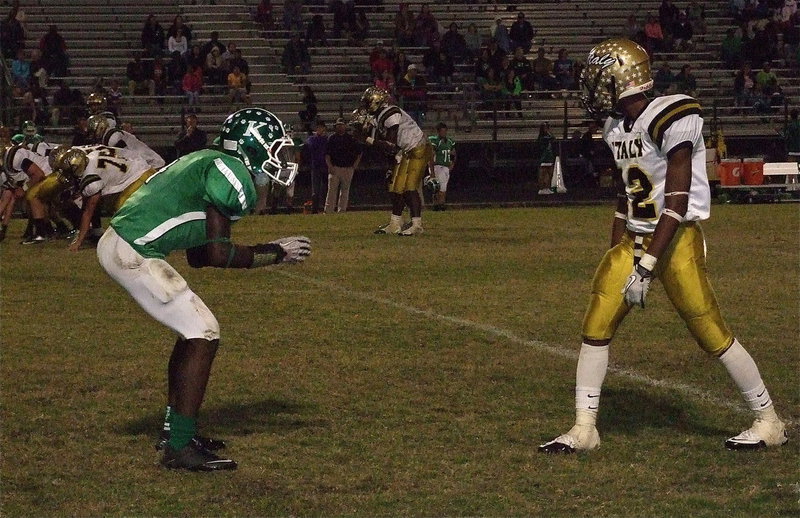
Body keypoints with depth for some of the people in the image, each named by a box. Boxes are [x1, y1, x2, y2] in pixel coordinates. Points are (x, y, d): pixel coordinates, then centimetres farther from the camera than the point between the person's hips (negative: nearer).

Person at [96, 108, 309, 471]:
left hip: (117, 243, 10)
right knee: (203, 335, -7)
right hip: (133, 254, -10)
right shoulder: (231, 173, -11)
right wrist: (277, 253, -3)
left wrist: (266, 251, 17)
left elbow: (198, 255, 20)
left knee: (194, 331, 18)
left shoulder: (211, 165, 20)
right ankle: (179, 448, -5)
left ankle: (174, 429, 26)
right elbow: (218, 254, -14)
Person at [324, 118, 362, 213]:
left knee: (345, 191, 5)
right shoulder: (331, 138, 7)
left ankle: (342, 211, 10)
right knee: (332, 190, -9)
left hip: (348, 169, 2)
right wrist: (330, 165, -8)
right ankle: (328, 211, -11)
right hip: (334, 168, -2)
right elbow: (327, 154, 5)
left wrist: (355, 165, 5)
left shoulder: (351, 139, 8)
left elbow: (359, 153, 15)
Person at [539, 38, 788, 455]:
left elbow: (676, 202, -22)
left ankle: (769, 422, 13)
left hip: (676, 239, -8)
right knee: (596, 327, 0)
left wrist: (646, 265, -25)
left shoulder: (669, 120, -19)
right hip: (634, 240, 8)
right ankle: (583, 429, 9)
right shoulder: (617, 127, 8)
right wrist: (615, 254, 19)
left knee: (711, 333, -4)